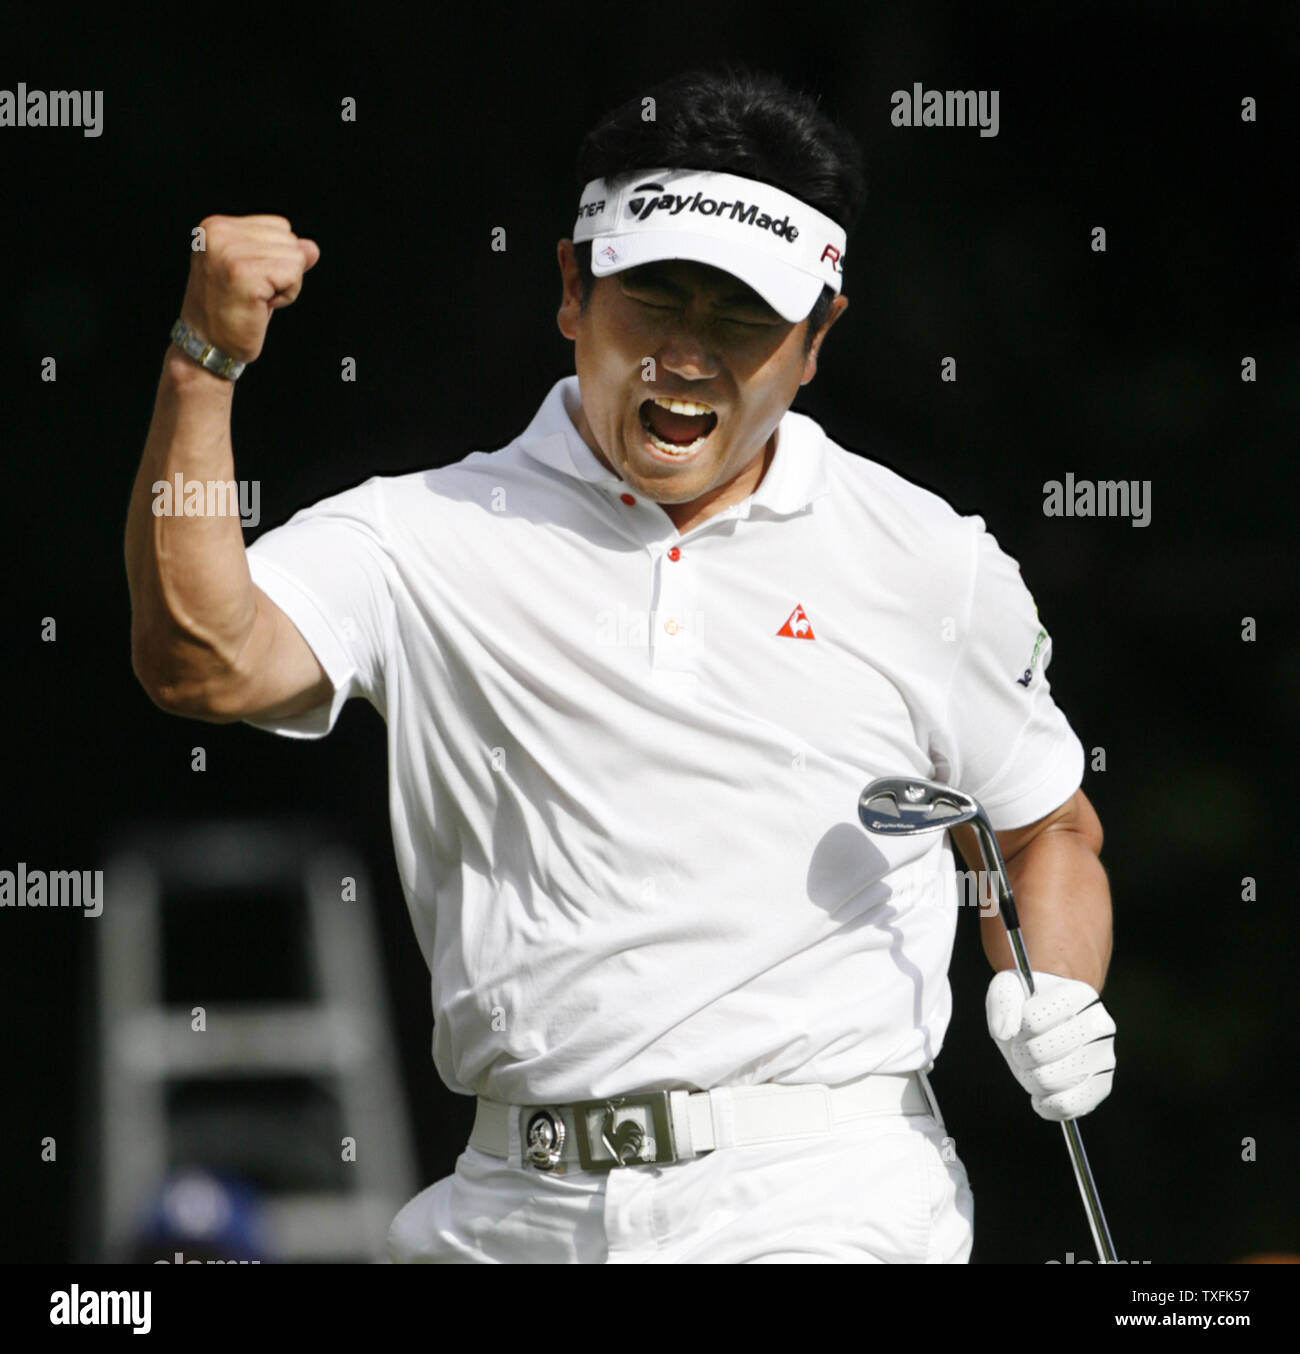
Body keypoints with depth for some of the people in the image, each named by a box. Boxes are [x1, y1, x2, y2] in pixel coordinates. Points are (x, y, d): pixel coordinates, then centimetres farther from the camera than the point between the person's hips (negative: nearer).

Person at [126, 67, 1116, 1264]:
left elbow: (1049, 828, 22)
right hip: (514, 1208, 1)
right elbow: (203, 660, -10)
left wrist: (1055, 1001, 2)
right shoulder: (433, 536, 6)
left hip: (828, 1197, -1)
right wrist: (204, 368, -18)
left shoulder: (931, 563, 11)